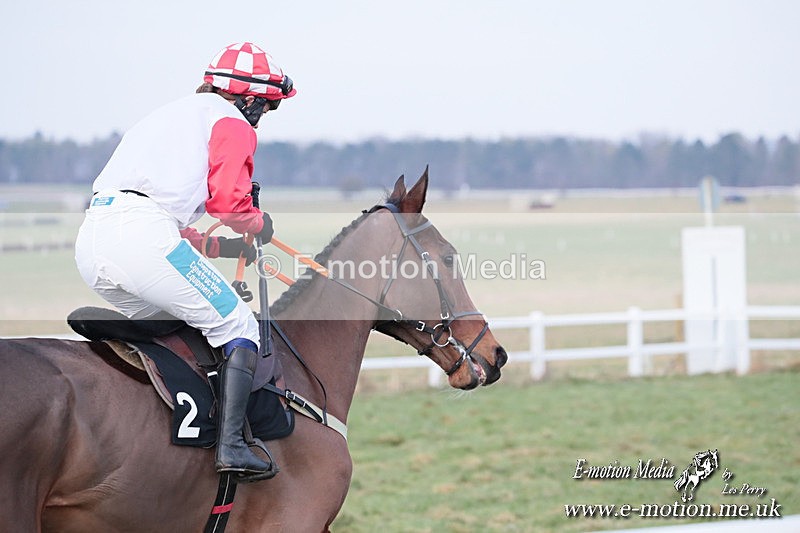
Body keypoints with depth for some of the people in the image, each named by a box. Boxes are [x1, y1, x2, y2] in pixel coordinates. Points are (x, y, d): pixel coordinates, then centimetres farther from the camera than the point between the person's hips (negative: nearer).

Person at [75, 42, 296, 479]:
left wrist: (218, 246, 33)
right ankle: (231, 444, -11)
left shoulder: (169, 116, 35)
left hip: (89, 244, 8)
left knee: (169, 322, 28)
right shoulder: (233, 124, 10)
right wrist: (258, 223, 17)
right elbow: (227, 200, -5)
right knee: (238, 327, 2)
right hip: (142, 236, -8)